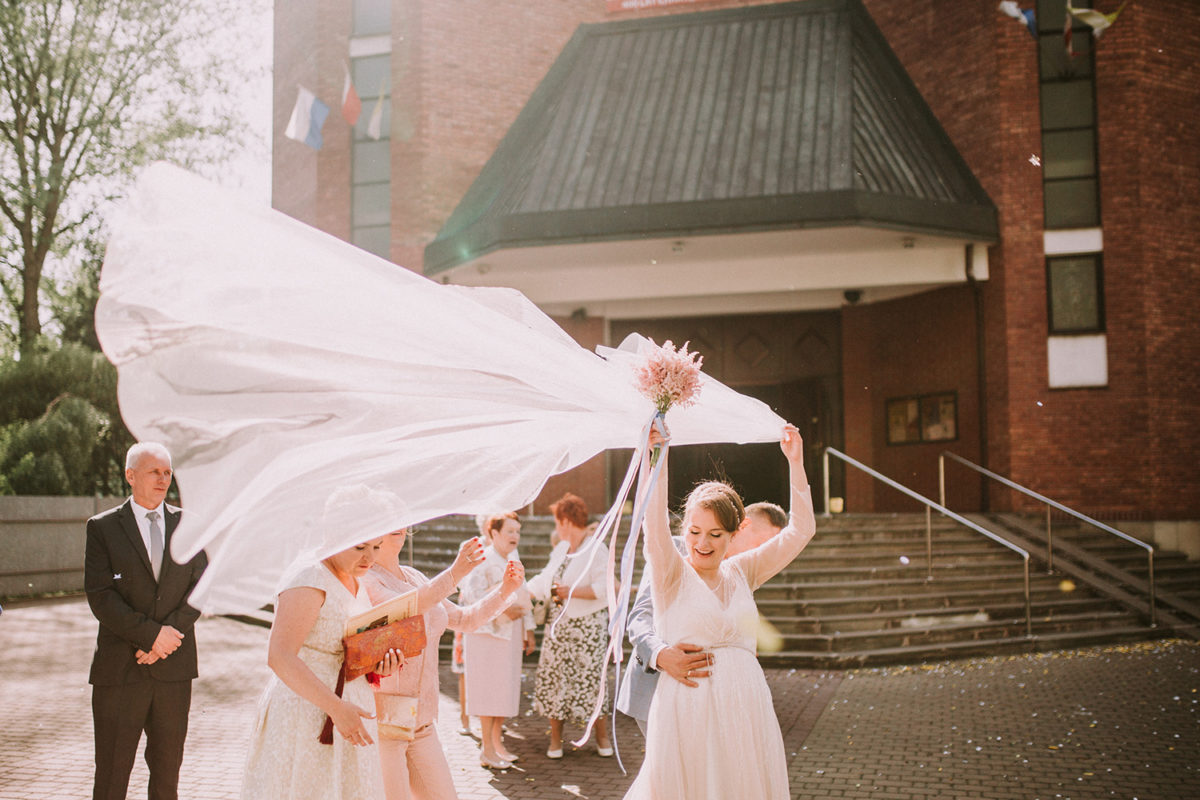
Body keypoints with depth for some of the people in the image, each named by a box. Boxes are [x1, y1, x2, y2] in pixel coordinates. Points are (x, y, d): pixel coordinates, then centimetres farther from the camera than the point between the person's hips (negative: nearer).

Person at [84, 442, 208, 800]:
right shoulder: (103, 527, 1)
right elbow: (100, 596, -8)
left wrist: (171, 632, -12)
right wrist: (152, 634, -14)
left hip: (174, 667, 3)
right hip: (120, 667, -2)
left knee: (168, 768, 10)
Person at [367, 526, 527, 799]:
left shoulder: (414, 578, 14)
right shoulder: (363, 579, -11)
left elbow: (464, 620, 17)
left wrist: (505, 589, 1)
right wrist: (454, 574, -43)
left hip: (420, 723, 8)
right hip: (379, 722, -8)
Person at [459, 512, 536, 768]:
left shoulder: (514, 562, 16)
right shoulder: (484, 559, -10)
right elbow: (471, 592, -21)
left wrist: (528, 630, 19)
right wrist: (503, 610, -22)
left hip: (511, 632, 8)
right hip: (487, 632, -8)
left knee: (506, 687, 9)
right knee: (489, 687, -6)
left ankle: (497, 742, 19)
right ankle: (487, 749, 0)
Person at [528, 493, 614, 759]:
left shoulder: (596, 549, -11)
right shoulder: (560, 548, 13)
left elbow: (602, 588, -19)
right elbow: (544, 579, 19)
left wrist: (571, 592, -20)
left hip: (588, 625, -7)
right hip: (559, 622, 7)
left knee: (590, 676, -3)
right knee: (553, 676, 4)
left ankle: (602, 736, 14)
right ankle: (555, 738, 15)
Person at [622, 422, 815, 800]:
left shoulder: (741, 573, 11)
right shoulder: (671, 574, 0)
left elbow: (801, 530, 9)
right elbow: (654, 522, -18)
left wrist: (795, 462, 4)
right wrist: (655, 455, -27)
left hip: (746, 708, 4)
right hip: (688, 708, -4)